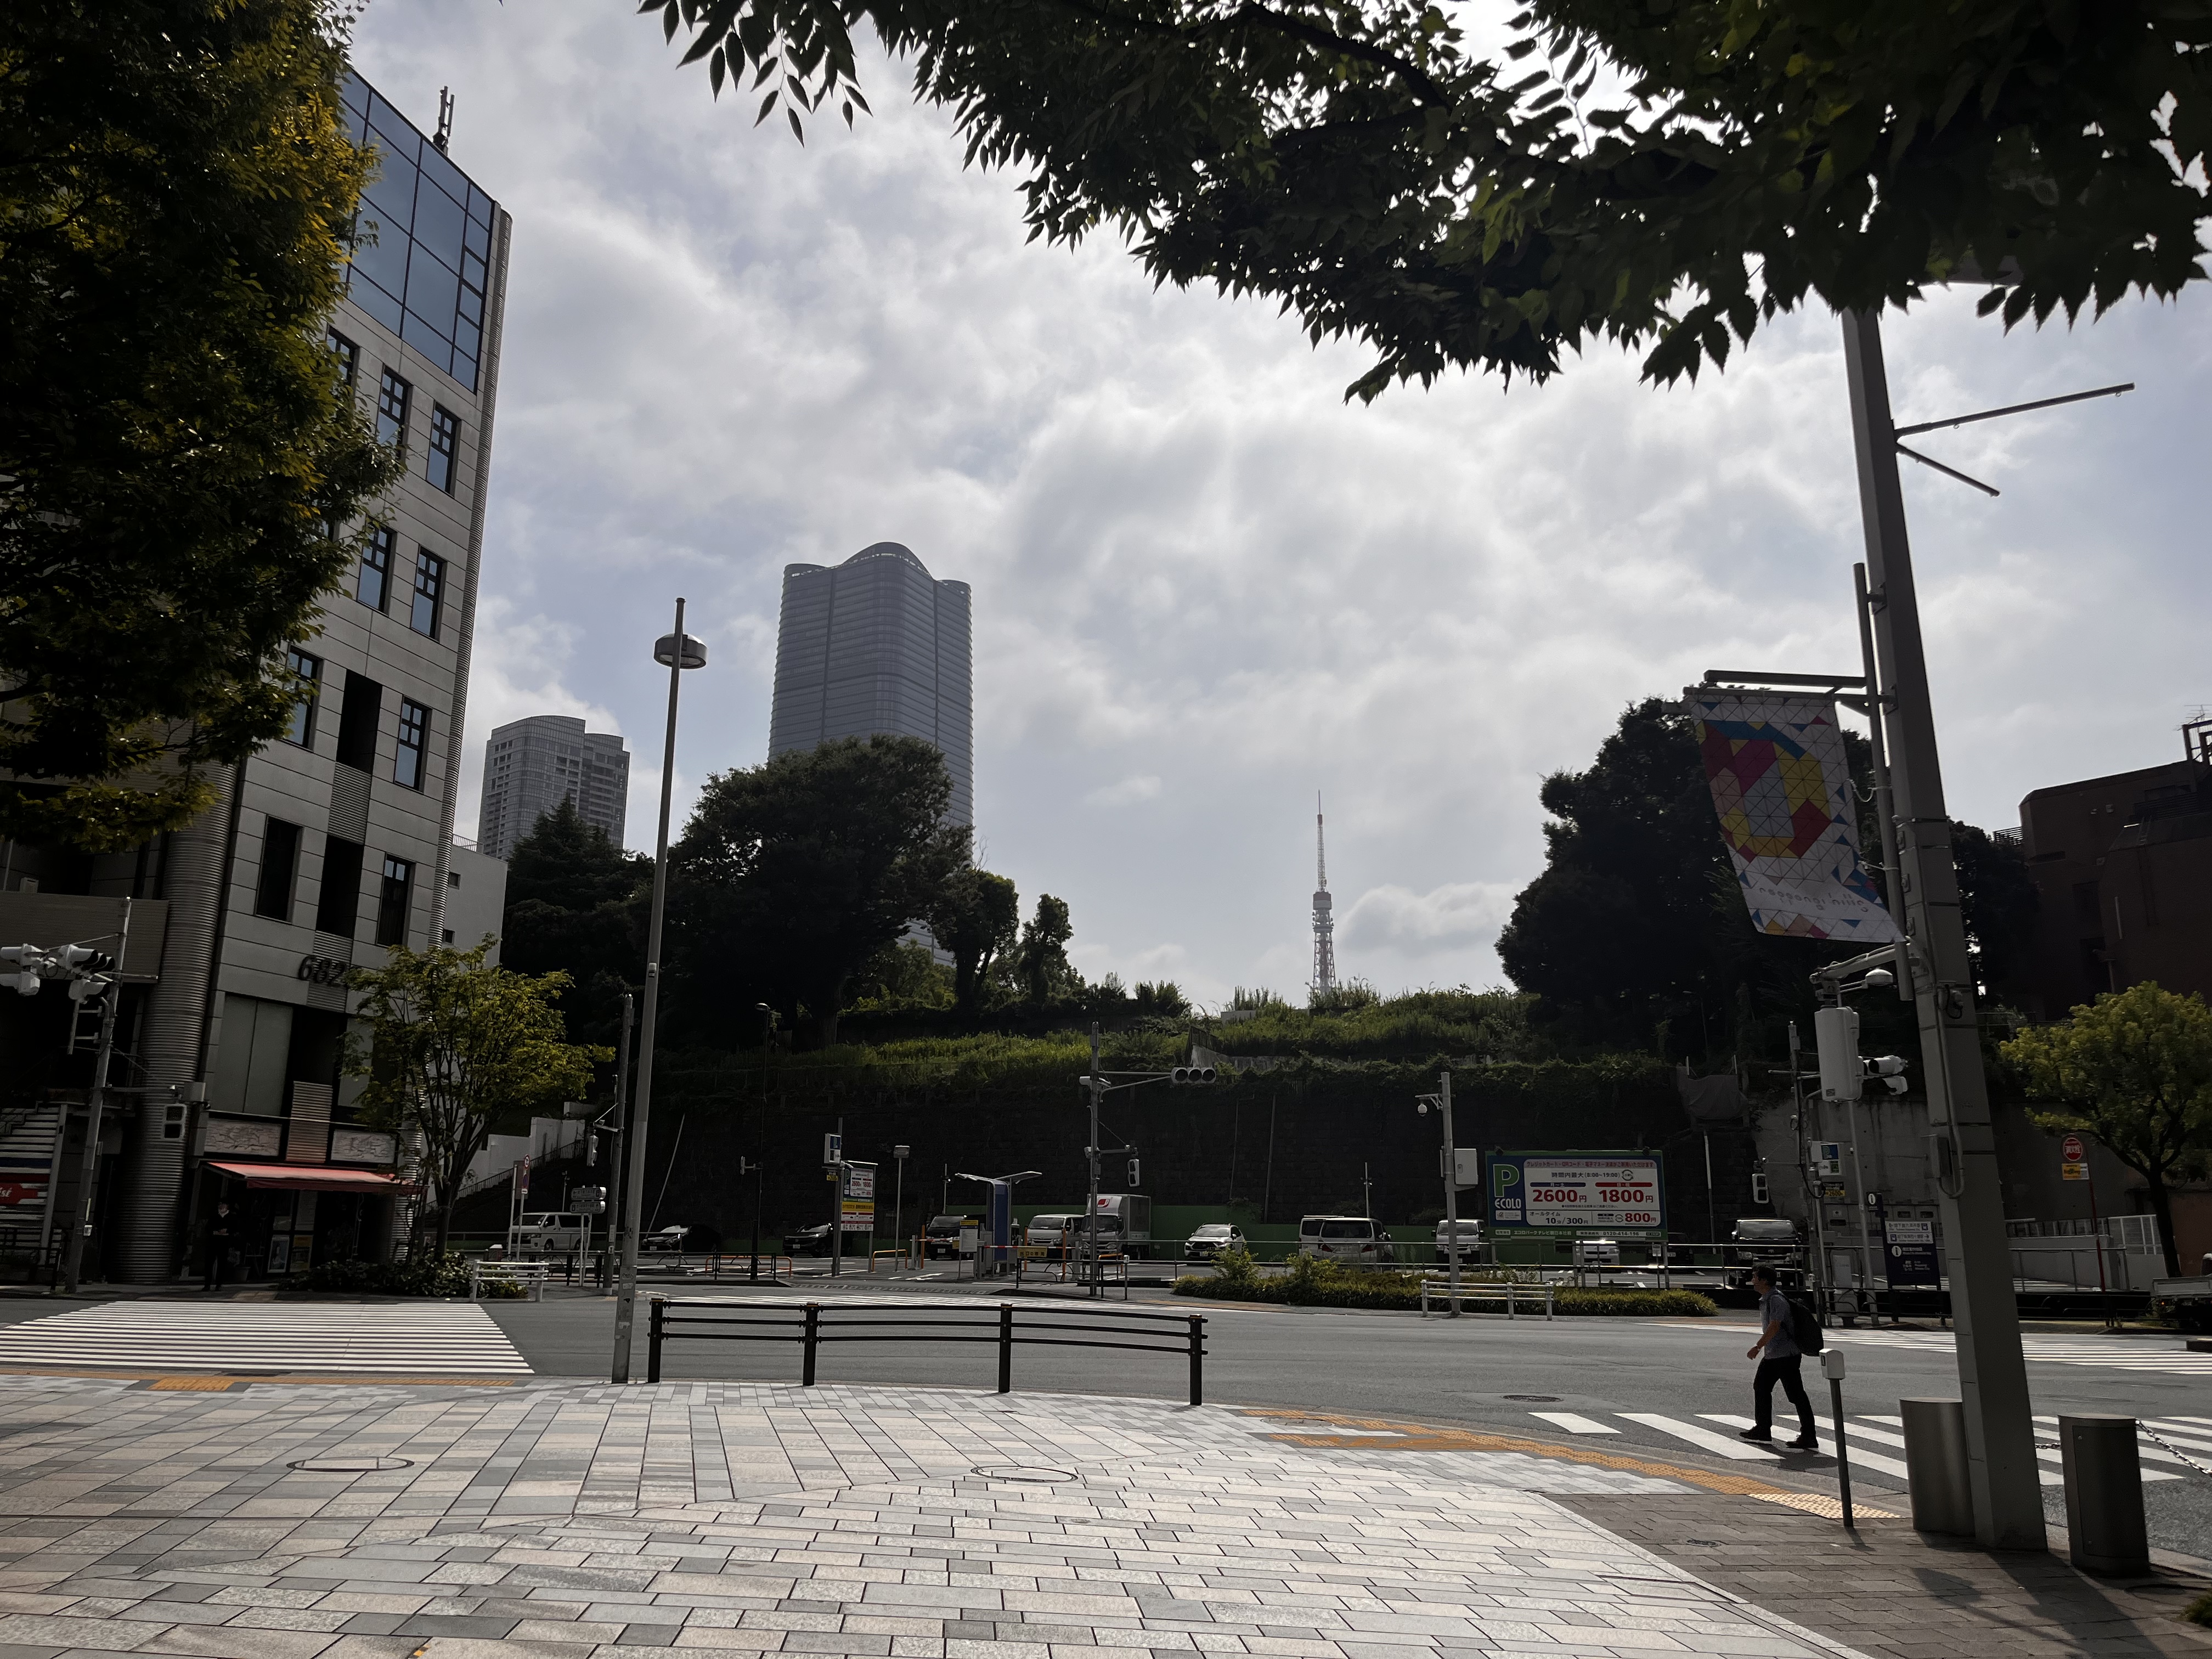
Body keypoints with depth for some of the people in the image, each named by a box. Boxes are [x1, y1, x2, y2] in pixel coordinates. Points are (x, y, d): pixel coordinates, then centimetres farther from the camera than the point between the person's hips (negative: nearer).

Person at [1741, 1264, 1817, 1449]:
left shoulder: (1777, 1300, -19)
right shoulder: (1765, 1300, 13)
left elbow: (1774, 1326, -27)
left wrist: (1757, 1347, -29)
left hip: (1786, 1355, -11)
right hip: (1773, 1355, 11)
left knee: (1796, 1395, -7)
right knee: (1760, 1387, 16)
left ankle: (1808, 1438, -4)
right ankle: (1763, 1429, 25)